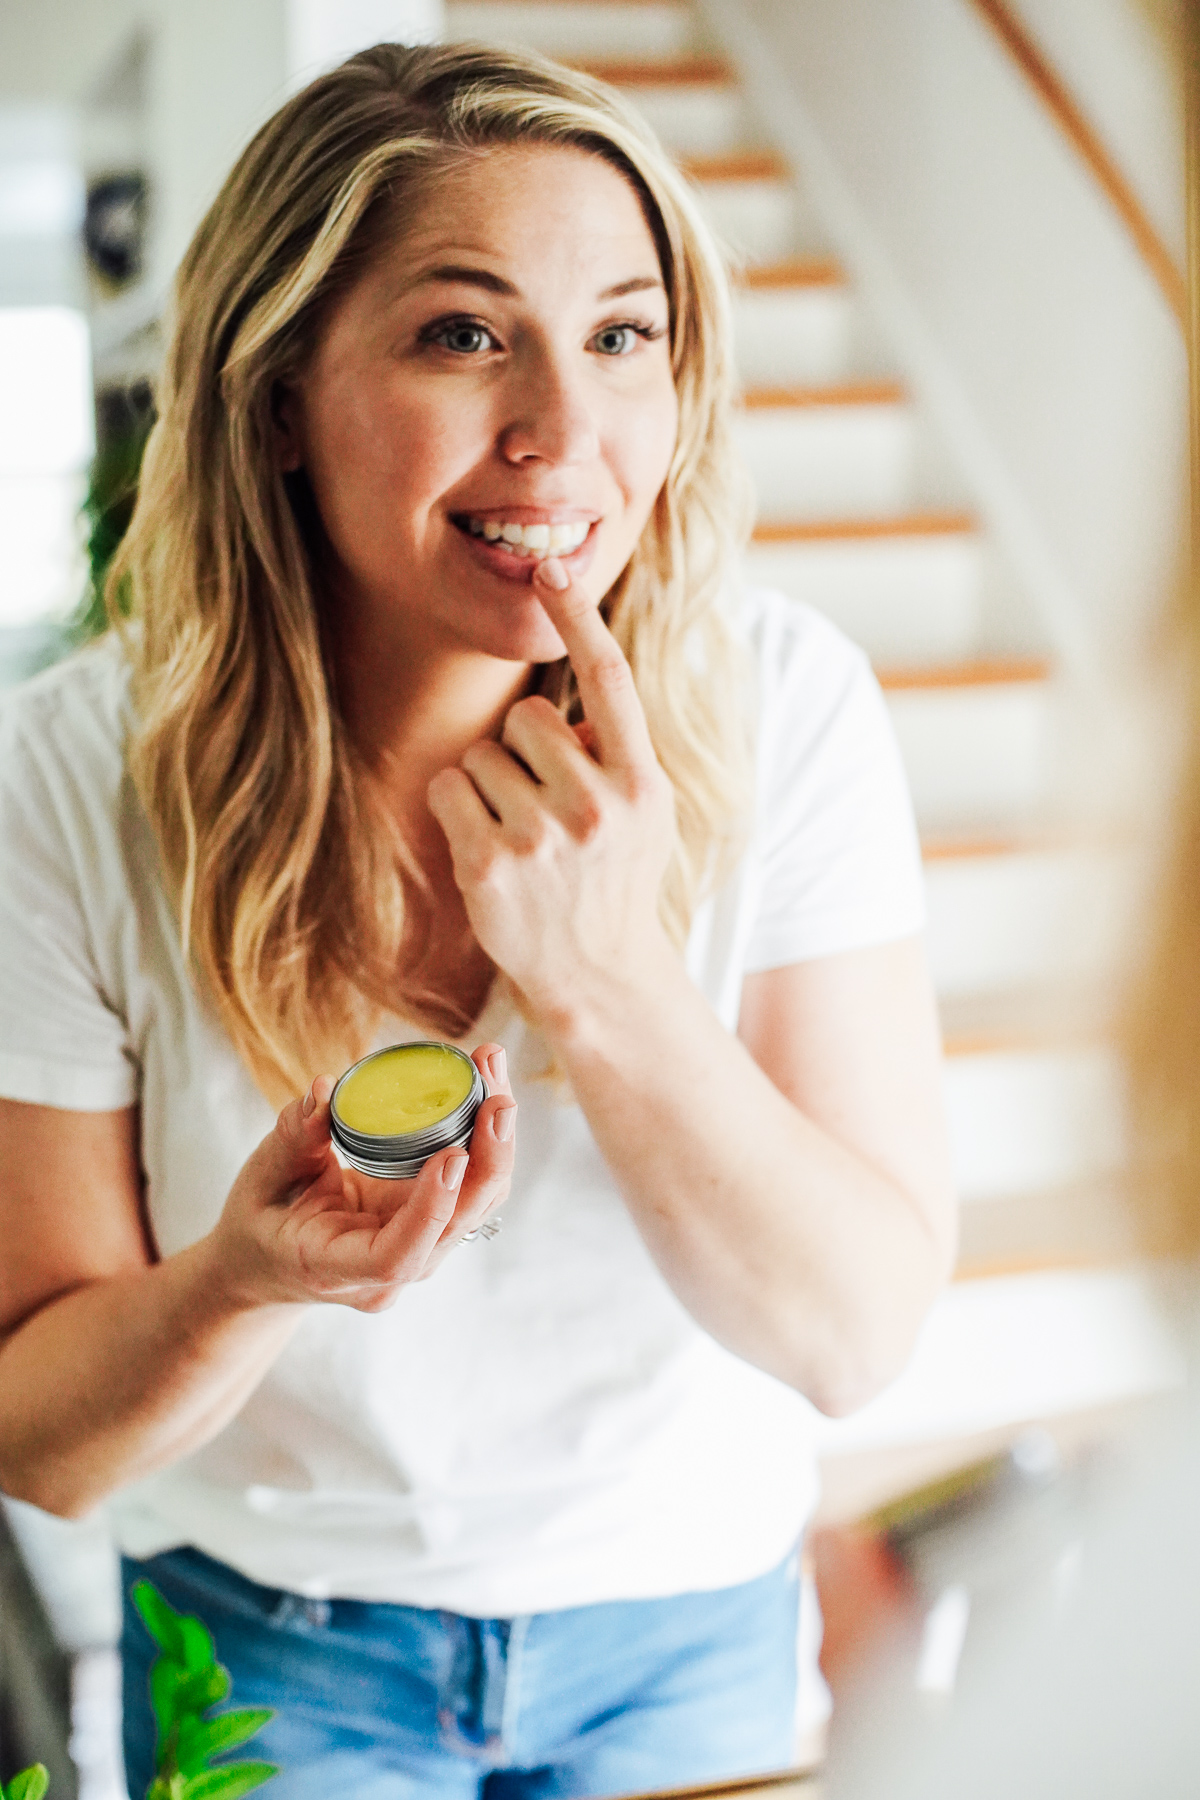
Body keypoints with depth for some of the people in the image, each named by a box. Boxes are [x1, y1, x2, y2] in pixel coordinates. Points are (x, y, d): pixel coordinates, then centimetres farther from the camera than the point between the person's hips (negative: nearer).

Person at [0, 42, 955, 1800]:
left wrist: (606, 977, -34)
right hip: (270, 1638, -1)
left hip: (687, 1629, 2)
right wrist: (242, 1277, -37)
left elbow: (857, 1336, -19)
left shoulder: (783, 706, -20)